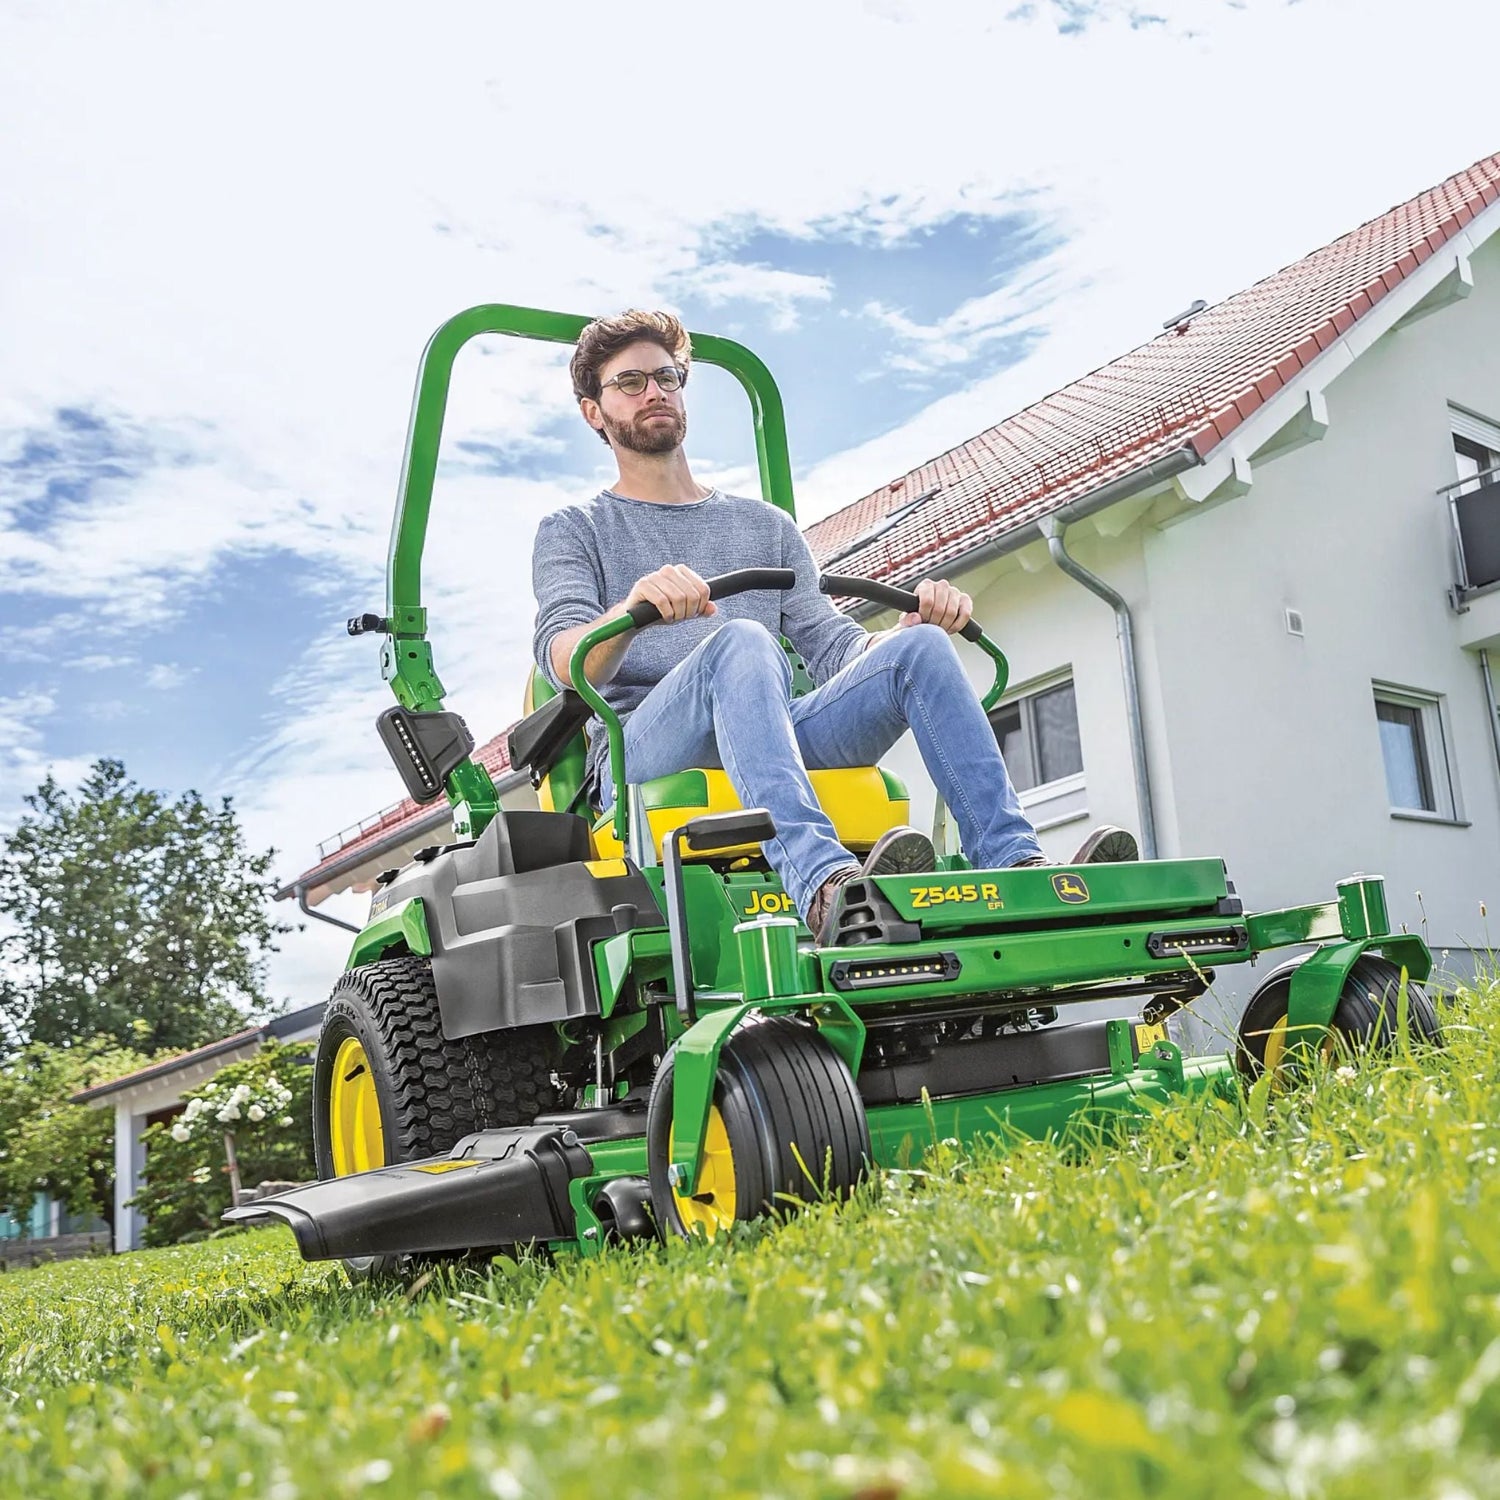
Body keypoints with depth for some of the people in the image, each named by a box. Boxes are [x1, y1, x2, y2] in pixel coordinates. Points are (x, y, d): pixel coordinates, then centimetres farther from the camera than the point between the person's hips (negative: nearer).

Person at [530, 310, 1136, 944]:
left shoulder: (765, 525, 26)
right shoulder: (574, 530, 16)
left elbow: (832, 649, 15)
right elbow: (563, 659, -5)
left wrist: (911, 626, -7)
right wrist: (634, 606, -27)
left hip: (780, 742, 4)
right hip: (638, 761, -3)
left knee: (922, 646, -18)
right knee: (742, 640, -34)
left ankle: (1015, 860, -34)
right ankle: (824, 885, -57)